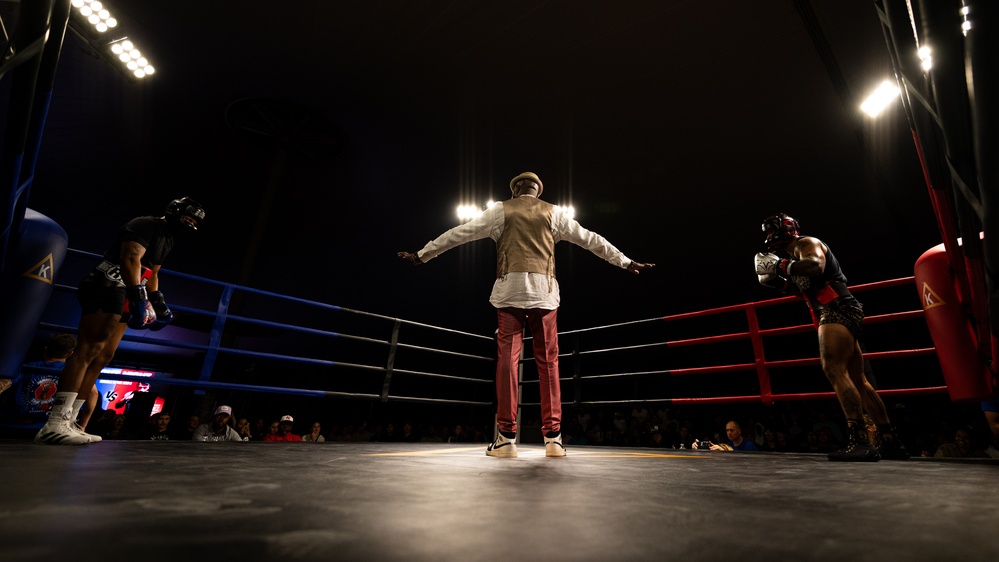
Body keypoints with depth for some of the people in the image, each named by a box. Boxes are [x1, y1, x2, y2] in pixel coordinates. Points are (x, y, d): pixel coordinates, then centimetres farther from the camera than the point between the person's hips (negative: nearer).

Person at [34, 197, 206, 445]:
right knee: (90, 350, -20)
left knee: (104, 356, 4)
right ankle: (54, 424, -23)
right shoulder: (145, 225, -8)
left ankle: (67, 422, 5)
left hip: (122, 295, 10)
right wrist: (139, 298, -30)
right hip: (105, 287, -10)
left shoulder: (167, 239, 22)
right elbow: (131, 260, -22)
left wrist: (159, 303, 21)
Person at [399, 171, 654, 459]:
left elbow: (460, 233, 12)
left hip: (510, 289, -1)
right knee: (548, 362, 4)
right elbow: (590, 239, 18)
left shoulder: (501, 210, 12)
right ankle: (553, 437, 4)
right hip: (544, 290, 1)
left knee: (507, 359, -2)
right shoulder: (553, 212, 16)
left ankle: (506, 437, -4)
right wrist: (626, 262, 26)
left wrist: (422, 254, 19)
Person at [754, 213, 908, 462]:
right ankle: (891, 441, 15)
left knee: (834, 370, -20)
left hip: (838, 311, -11)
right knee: (857, 380, 11)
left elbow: (816, 266, -26)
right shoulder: (799, 254, 25)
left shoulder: (806, 243, -4)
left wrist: (780, 265, -21)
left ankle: (860, 441, -24)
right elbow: (806, 289, 25)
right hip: (839, 314, 11)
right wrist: (777, 281, 16)